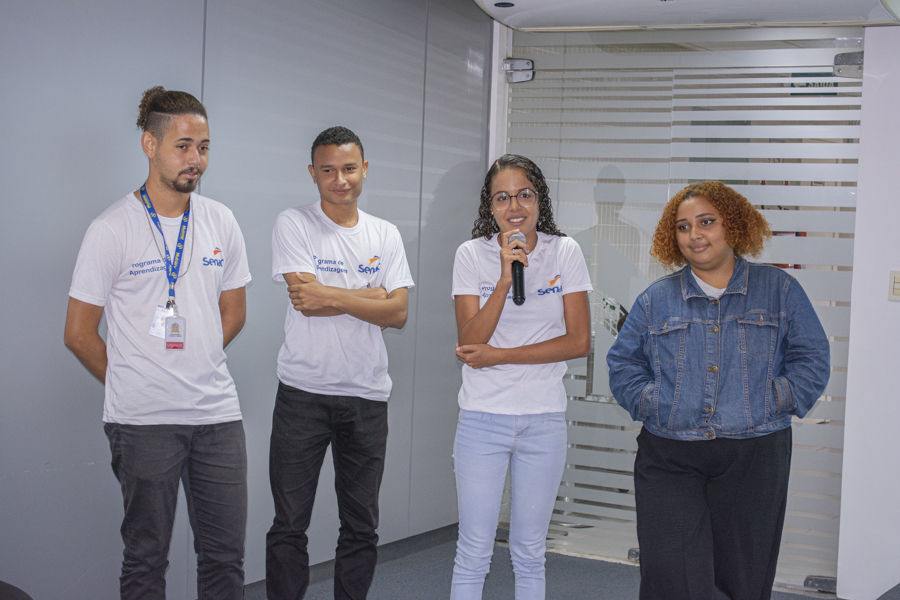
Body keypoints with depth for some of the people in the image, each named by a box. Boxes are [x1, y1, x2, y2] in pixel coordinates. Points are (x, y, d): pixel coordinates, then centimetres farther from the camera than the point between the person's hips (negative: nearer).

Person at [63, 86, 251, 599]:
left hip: (218, 411, 4)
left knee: (226, 555, 9)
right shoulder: (112, 229, -7)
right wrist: (131, 383, 6)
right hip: (143, 420, -4)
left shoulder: (221, 222, 6)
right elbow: (79, 333, -2)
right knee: (146, 558, 7)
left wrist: (194, 367, 10)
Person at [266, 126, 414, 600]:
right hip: (303, 392, -3)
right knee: (289, 525, 3)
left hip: (367, 395, 3)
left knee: (361, 527, 10)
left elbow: (398, 313, -3)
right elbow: (306, 298, -16)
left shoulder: (386, 236, 8)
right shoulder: (293, 224, -2)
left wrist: (332, 298, -13)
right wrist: (373, 295, -9)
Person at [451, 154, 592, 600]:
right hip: (483, 416, -1)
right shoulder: (471, 255, -3)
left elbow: (578, 341, -5)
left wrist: (499, 355, -11)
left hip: (544, 419, 1)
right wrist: (504, 280, -21)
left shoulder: (565, 252, -1)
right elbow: (470, 343, -10)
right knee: (473, 554, 3)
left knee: (529, 555, 12)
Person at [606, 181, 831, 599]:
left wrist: (770, 402, -7)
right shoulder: (655, 300, 10)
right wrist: (651, 403, -4)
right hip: (669, 461, 1)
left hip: (753, 458, 0)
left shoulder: (779, 290, 7)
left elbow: (812, 360, 6)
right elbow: (623, 366, 13)